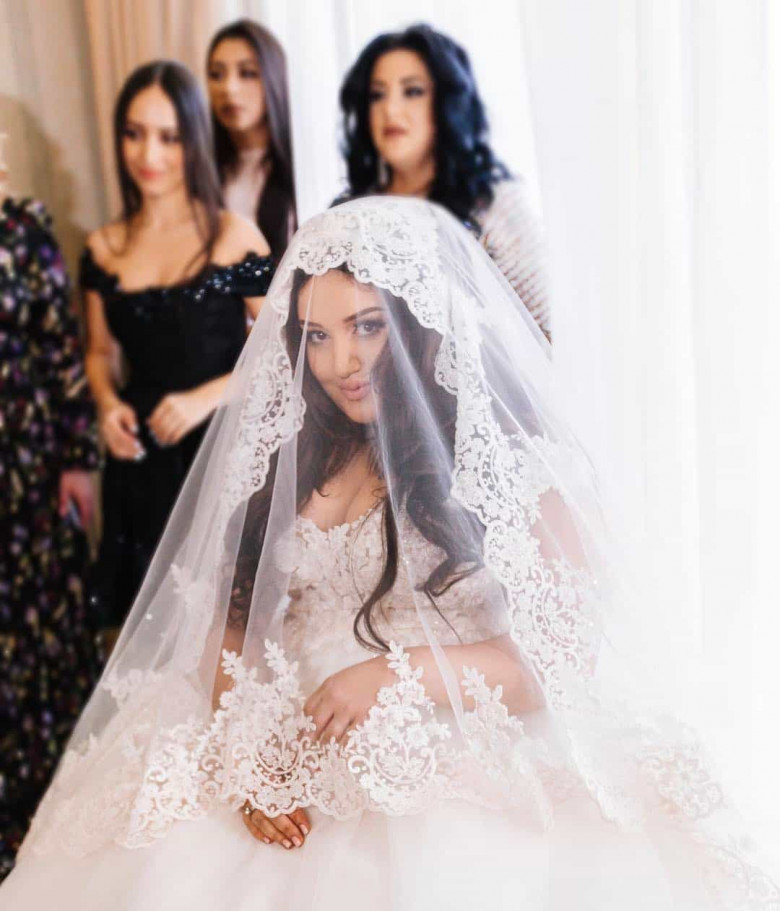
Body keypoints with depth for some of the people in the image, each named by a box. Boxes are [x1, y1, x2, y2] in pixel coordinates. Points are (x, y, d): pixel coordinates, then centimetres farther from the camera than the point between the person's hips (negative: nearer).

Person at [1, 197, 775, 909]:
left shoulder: (521, 468, -2)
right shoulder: (293, 463, 13)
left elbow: (572, 654, -5)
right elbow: (235, 617, 11)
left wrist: (399, 672, -15)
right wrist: (243, 746, -6)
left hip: (464, 782, -3)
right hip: (296, 774, 4)